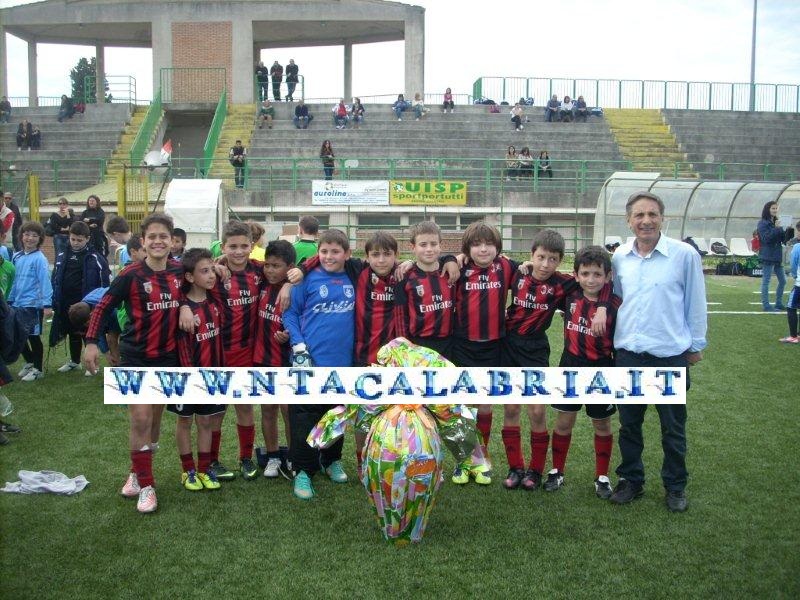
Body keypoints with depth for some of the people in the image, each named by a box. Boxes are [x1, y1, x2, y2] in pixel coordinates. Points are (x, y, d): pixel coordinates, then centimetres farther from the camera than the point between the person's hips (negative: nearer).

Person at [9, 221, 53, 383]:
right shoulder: (17, 257, 7)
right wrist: (9, 300, 12)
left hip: (33, 304, -6)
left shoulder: (39, 258, -11)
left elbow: (45, 282, -16)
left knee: (33, 336, 4)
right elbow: (15, 280, 13)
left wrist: (47, 304, -21)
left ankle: (37, 369, 18)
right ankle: (29, 362, 36)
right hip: (17, 304, 6)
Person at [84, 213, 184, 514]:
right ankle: (145, 485, 3)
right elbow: (103, 307, -7)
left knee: (155, 418, 12)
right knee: (140, 419, -9)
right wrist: (91, 342, -13)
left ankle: (138, 472, 30)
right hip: (136, 357, -4)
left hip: (168, 356, 4)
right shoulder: (131, 275, -12)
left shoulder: (179, 271, -2)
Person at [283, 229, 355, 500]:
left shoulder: (353, 279, 4)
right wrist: (298, 345, -12)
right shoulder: (308, 279, -4)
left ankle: (332, 460, 34)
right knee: (305, 418, -1)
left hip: (342, 360, 4)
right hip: (310, 360, -3)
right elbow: (290, 312, -2)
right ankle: (303, 470, 11)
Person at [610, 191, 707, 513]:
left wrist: (695, 345, 3)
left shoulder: (685, 254, -9)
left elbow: (696, 303, -1)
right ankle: (631, 480, 31)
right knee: (629, 424, 14)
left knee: (673, 428, 10)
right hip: (628, 354, 3)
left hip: (671, 355, -3)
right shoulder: (619, 257, 2)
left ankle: (675, 486, 28)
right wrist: (608, 322, 11)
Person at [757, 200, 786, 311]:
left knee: (782, 281, 11)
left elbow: (783, 239, 15)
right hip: (767, 256, -8)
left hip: (777, 256, 8)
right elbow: (766, 238, -18)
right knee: (766, 281, -4)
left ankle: (779, 304, 21)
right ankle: (766, 305, 0)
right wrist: (777, 229, -19)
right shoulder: (763, 223, -6)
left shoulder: (776, 222, 15)